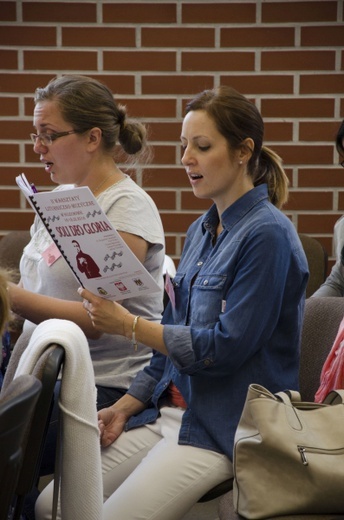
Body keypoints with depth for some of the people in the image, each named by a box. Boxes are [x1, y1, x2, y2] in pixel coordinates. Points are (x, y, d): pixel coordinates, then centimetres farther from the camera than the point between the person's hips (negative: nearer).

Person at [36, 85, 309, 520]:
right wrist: (123, 408, 8)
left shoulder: (268, 235, -14)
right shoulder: (201, 230, 13)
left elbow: (225, 348, -18)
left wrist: (128, 325, -16)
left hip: (225, 429, -8)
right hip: (170, 410, 8)